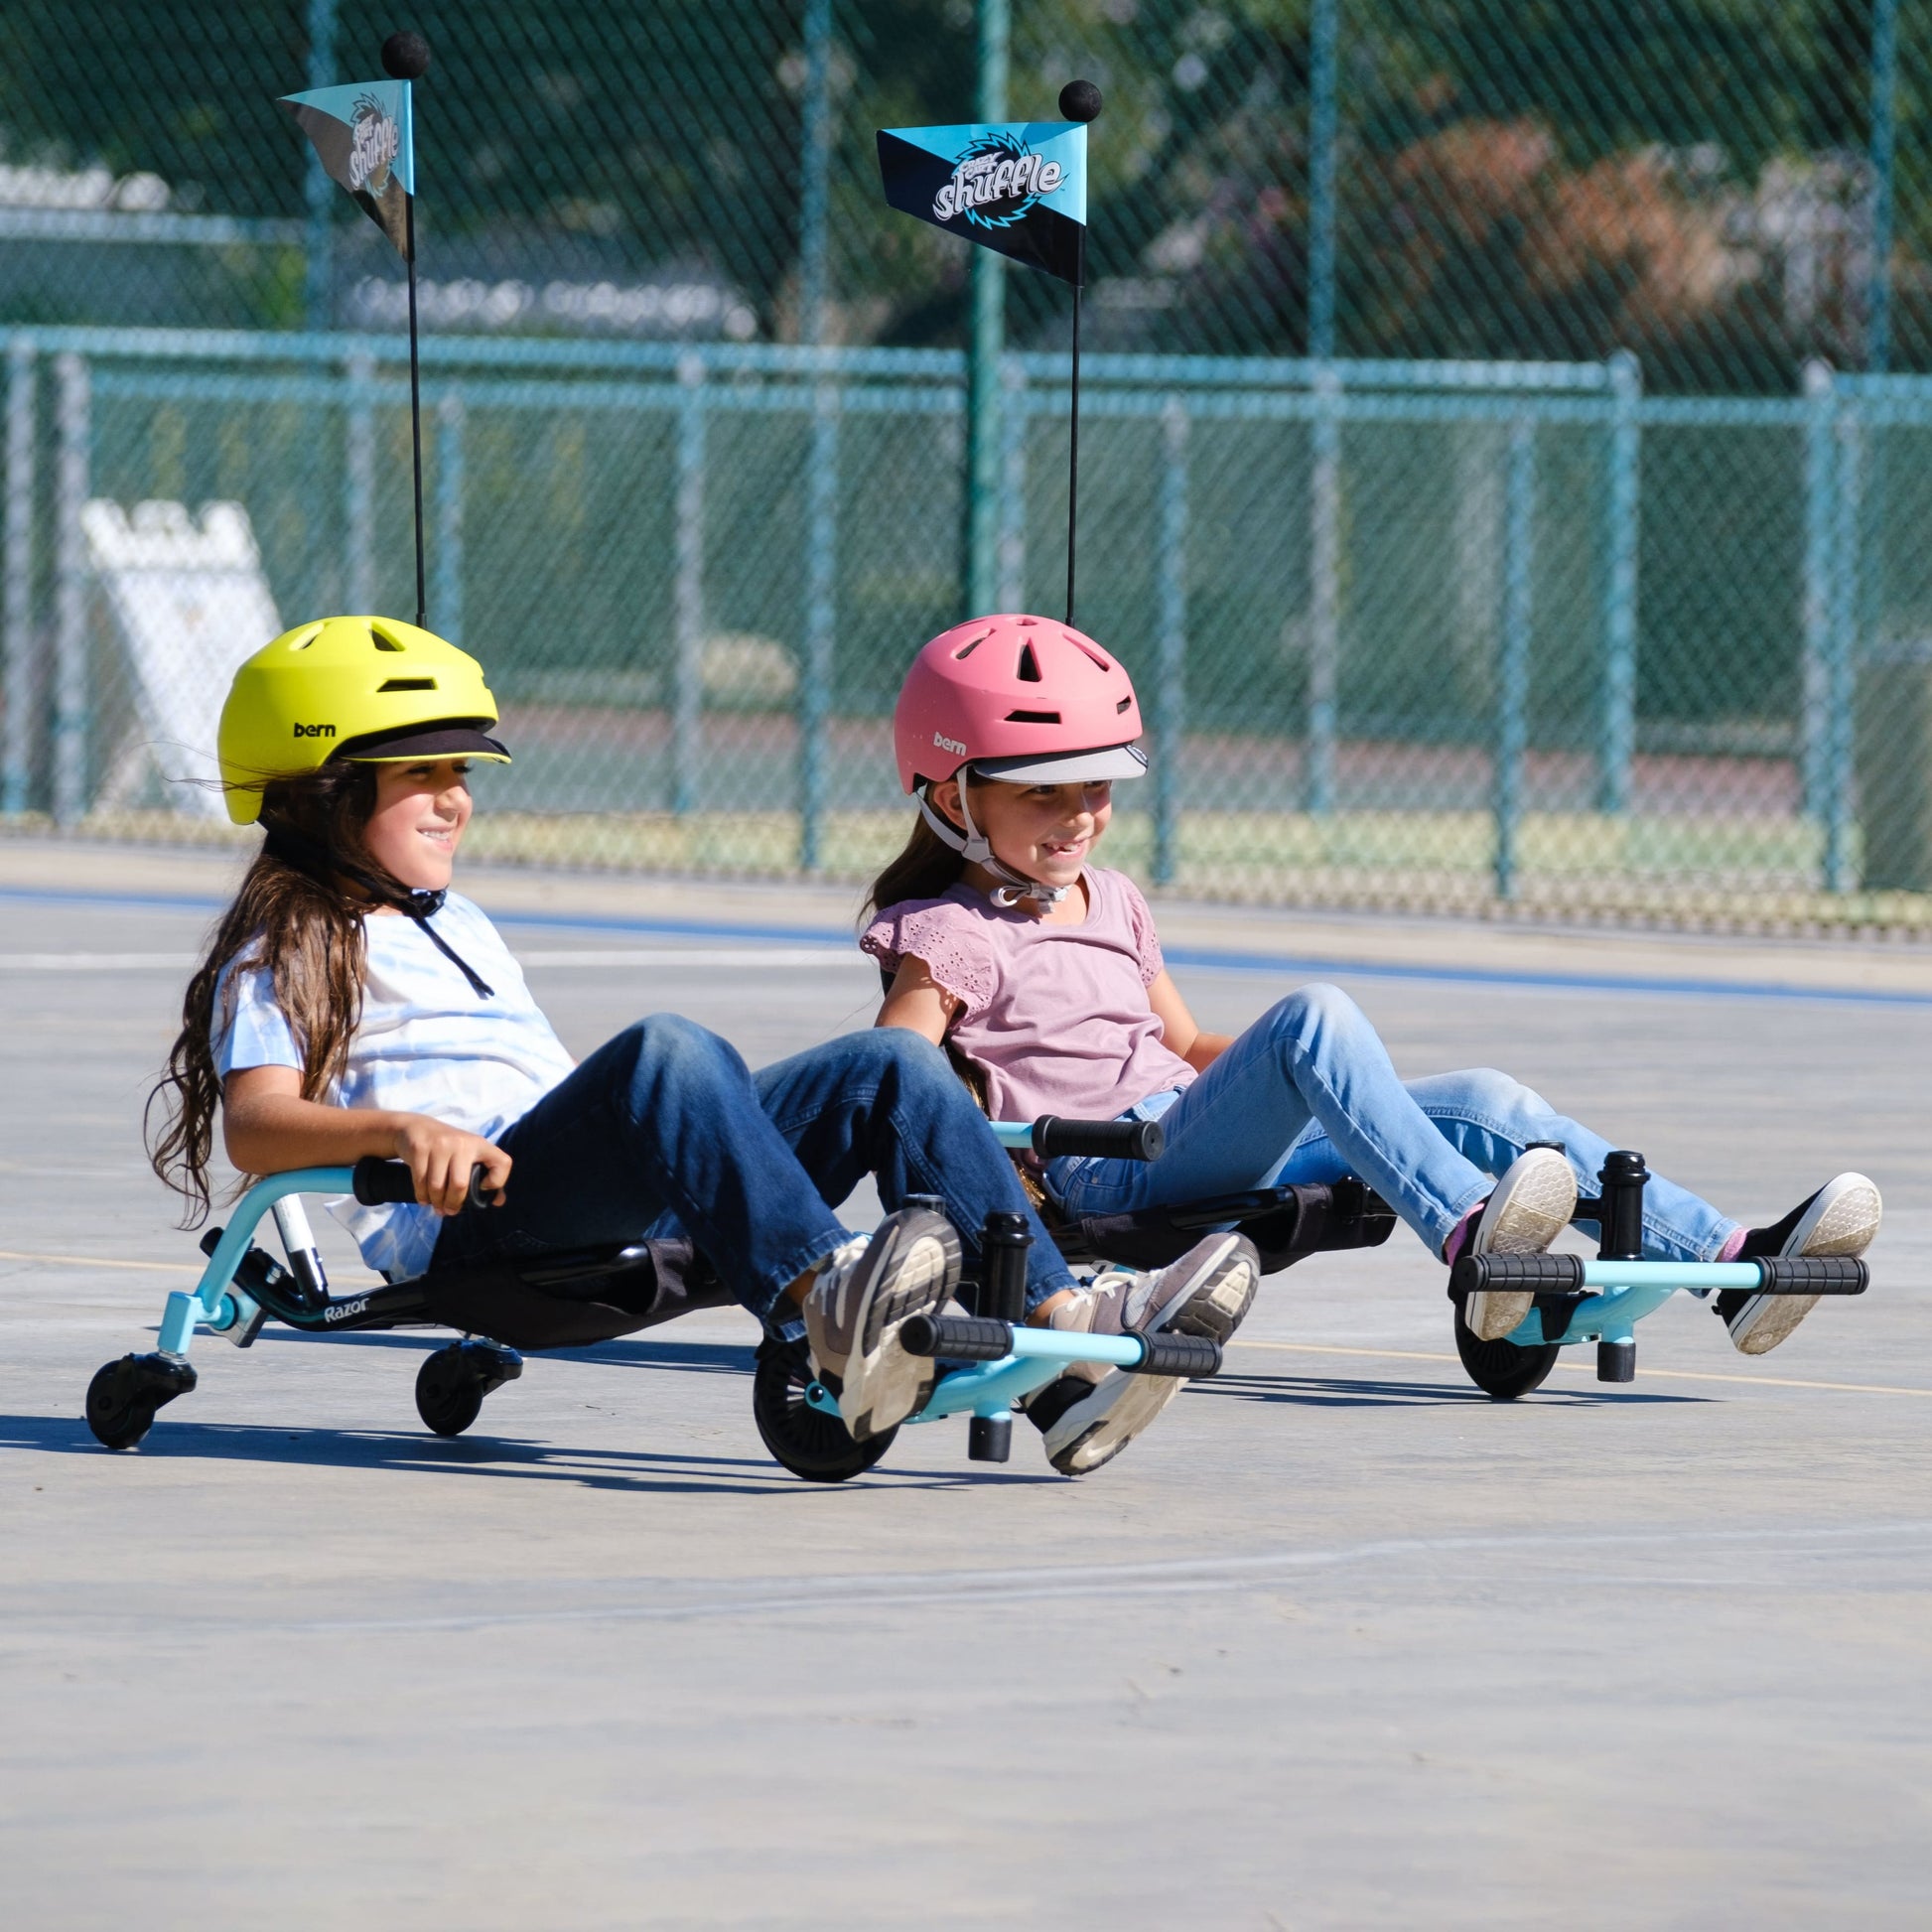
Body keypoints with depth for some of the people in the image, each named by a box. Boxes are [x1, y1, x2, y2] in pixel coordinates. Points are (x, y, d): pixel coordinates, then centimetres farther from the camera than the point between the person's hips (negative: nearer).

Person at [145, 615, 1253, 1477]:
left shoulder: (459, 929, 37)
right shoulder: (286, 952, 10)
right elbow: (258, 1126, -8)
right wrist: (398, 1128, -27)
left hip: (619, 1206, 8)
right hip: (452, 1219, -8)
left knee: (892, 1072, -10)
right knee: (669, 1052, -37)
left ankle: (1068, 1333, -28)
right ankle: (828, 1307, -58)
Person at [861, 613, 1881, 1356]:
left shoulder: (1108, 902, 25)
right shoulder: (946, 937, 2)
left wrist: (1342, 1088, 17)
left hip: (1201, 1135, 8)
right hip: (1106, 1173, -8)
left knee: (1484, 1104, -8)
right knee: (1314, 1014, -32)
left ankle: (1731, 1261, -17)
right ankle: (1468, 1234, -53)